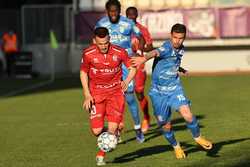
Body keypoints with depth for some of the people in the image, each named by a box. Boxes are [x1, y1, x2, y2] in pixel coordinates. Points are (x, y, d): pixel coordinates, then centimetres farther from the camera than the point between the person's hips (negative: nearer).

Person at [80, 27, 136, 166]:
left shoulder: (119, 52, -12)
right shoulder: (88, 54, -11)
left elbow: (132, 68, 2)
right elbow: (83, 72, 4)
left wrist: (127, 81, -18)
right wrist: (87, 95, -3)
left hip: (115, 91, 0)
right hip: (96, 93, 0)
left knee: (113, 127, -12)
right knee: (97, 130, -8)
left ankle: (101, 154, 9)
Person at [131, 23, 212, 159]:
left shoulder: (181, 49, 0)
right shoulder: (167, 47, -22)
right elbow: (156, 52, -45)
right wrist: (144, 58, -64)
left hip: (174, 88, 4)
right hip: (159, 92, -4)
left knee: (187, 115, -18)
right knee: (165, 126, 5)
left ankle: (197, 137, 10)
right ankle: (176, 146, 34)